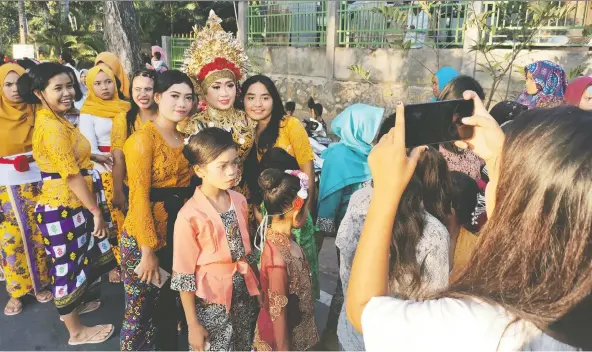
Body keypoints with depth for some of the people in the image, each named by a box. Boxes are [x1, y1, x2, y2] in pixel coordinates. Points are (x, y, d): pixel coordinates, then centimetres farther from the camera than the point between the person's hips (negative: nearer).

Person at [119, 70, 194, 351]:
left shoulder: (186, 138, 7)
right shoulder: (143, 138, -14)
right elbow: (139, 197, -18)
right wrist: (149, 251, -18)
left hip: (180, 230, 7)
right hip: (145, 235, -6)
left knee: (169, 302, 22)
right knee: (141, 308, 9)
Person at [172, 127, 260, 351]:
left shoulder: (240, 201, -2)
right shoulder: (190, 215, -19)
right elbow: (184, 274, -13)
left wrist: (258, 290, 12)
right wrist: (192, 324, -9)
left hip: (245, 293, 5)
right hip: (211, 301, -5)